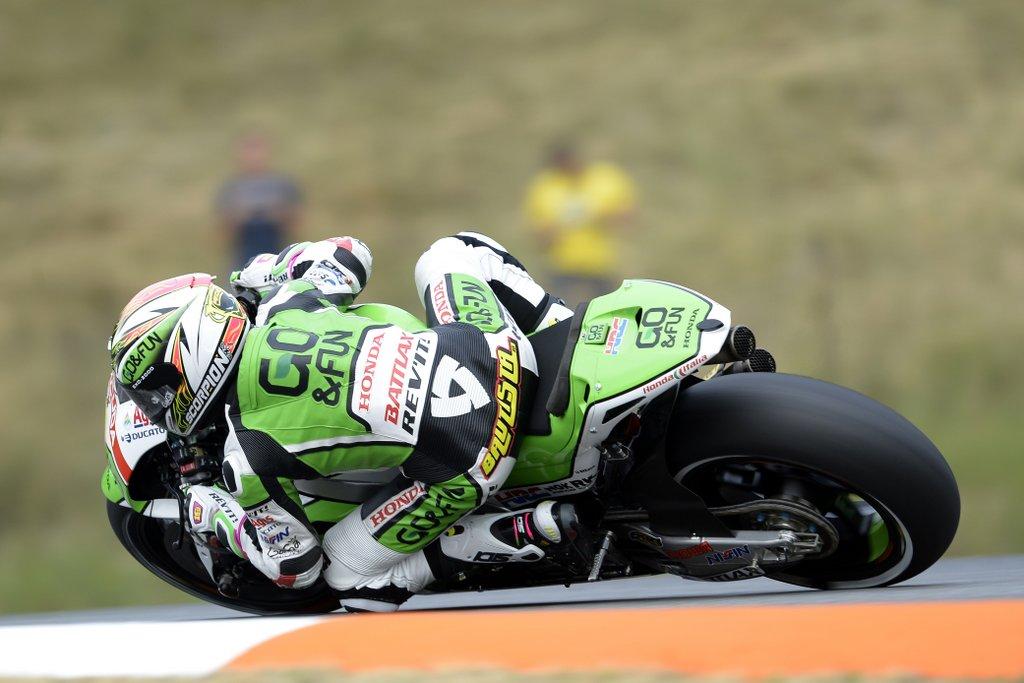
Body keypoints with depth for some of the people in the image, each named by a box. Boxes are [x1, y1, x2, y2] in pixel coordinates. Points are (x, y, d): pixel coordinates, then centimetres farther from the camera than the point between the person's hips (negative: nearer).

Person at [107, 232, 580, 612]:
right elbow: (350, 252, 28)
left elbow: (294, 565, 6)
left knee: (353, 581, 16)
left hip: (461, 468, -6)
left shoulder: (247, 460, -6)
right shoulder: (285, 298, 7)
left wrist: (209, 517, 21)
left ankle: (531, 531, 2)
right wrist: (265, 271, 43)